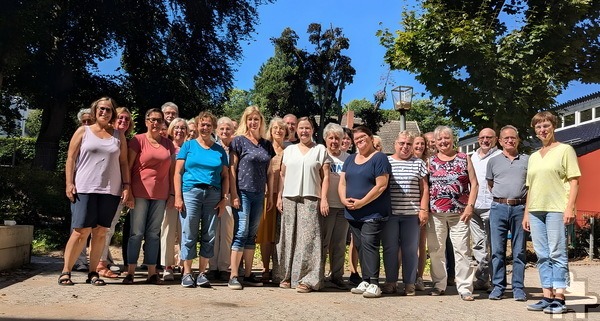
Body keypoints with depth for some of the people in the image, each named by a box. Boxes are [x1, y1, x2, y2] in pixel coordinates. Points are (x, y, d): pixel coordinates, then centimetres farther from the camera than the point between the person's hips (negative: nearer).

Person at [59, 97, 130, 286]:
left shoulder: (119, 135, 13)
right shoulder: (83, 131, 8)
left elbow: (123, 162, 11)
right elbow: (71, 159, 5)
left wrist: (126, 185, 2)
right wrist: (69, 183, -5)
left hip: (110, 191, 2)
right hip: (84, 189, -2)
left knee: (100, 232, 3)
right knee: (81, 231, -6)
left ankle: (93, 273, 11)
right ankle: (65, 271, 5)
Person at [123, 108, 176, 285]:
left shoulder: (168, 144, 11)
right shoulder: (138, 140, 1)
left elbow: (171, 170, 13)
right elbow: (128, 166, -2)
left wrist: (172, 194, 7)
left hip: (160, 195, 3)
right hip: (140, 192, -3)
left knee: (154, 234, 6)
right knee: (137, 233, 0)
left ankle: (152, 272, 10)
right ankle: (130, 272, 7)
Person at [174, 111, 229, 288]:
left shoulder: (219, 150, 13)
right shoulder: (188, 145, 8)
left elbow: (225, 176, 12)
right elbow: (178, 172, 3)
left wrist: (224, 198, 2)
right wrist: (178, 196, -6)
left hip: (213, 194, 2)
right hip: (191, 192, -2)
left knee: (209, 235, 3)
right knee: (189, 234, -3)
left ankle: (202, 273, 12)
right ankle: (187, 273, 6)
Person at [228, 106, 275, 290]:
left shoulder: (266, 144, 12)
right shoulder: (239, 141, -2)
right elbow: (232, 169, -6)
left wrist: (270, 195, 11)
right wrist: (234, 195, -12)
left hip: (259, 194, 5)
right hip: (243, 193, -5)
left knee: (252, 234, 9)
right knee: (241, 232, -8)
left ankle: (248, 275, 16)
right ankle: (233, 277, -3)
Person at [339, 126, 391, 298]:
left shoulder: (379, 158, -5)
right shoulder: (350, 159, 16)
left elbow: (381, 185, -14)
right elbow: (342, 182, 13)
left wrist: (362, 202, -16)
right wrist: (344, 199, -7)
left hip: (373, 213, -7)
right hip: (353, 213, 7)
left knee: (369, 244, -12)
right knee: (360, 246, 8)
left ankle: (374, 284, -7)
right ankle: (365, 281, 16)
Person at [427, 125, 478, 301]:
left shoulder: (464, 158, 7)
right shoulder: (430, 161, 10)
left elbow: (474, 183, 4)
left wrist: (470, 206, -6)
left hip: (459, 212, -1)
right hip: (435, 213, 2)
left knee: (462, 249, -4)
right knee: (436, 250, 6)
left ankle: (465, 287, 3)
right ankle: (439, 284, 19)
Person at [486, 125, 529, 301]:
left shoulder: (527, 160, 9)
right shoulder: (493, 161, 11)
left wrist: (527, 204, 4)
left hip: (520, 208, -1)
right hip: (498, 208, 1)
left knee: (519, 251, 3)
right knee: (497, 250, 2)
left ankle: (518, 288, 10)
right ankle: (498, 286, 11)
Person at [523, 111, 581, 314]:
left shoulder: (565, 150, 3)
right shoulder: (533, 157, 19)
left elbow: (574, 181, -3)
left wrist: (570, 208, -14)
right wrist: (526, 213, 15)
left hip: (557, 209, -6)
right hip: (536, 211, 6)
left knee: (557, 254, -5)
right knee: (542, 255, 6)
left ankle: (559, 299, 1)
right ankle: (547, 297, 12)